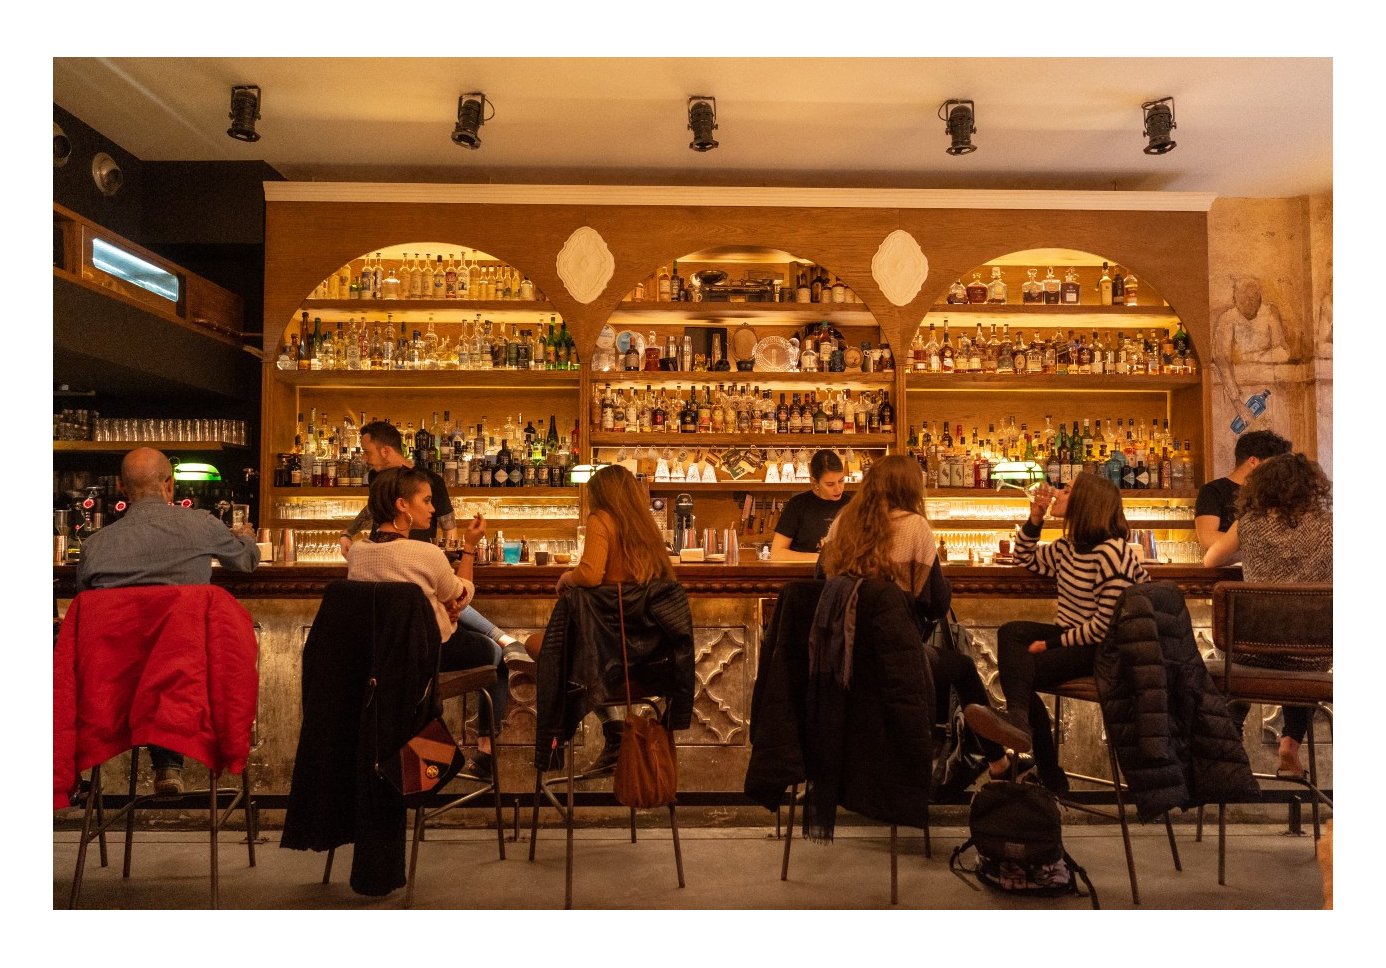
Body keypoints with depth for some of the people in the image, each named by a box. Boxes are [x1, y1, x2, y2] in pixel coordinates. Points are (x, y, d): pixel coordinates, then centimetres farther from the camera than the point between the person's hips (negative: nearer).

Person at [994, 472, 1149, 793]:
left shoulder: (1112, 553, -20)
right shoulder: (1068, 547, 7)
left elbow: (1104, 625, -22)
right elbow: (1027, 558, 24)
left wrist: (1050, 643, -18)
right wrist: (1035, 517, 9)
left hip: (1103, 649, -8)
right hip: (1073, 637, 8)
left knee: (1023, 671, -21)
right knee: (1010, 632, -17)